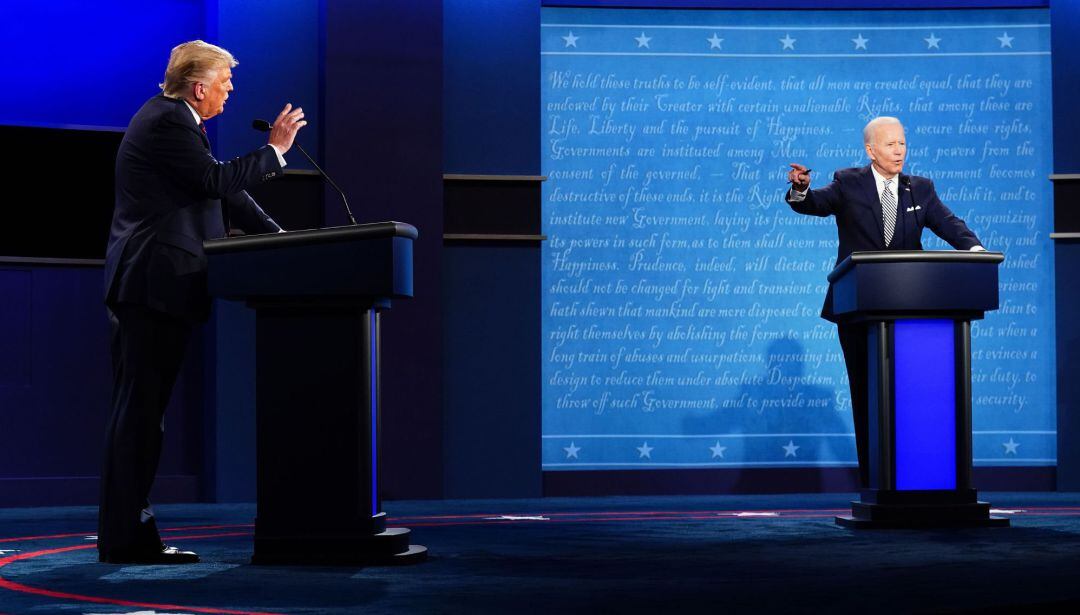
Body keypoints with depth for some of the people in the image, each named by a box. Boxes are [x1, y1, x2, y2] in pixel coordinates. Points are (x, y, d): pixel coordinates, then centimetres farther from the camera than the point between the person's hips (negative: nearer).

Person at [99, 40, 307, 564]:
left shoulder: (170, 119, 22)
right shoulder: (167, 122, -11)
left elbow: (223, 194, 21)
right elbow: (216, 180, -19)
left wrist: (278, 237, 16)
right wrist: (275, 149, -9)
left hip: (149, 286, 11)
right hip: (155, 284, -11)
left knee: (140, 411, 11)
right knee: (140, 410, -8)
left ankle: (126, 532, 15)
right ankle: (125, 537, -5)